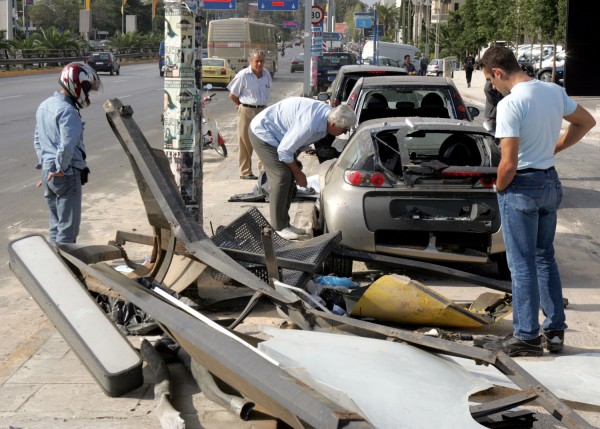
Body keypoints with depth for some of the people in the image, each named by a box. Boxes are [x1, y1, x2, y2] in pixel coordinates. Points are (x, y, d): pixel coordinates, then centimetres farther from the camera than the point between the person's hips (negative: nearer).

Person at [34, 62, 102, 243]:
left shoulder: (44, 106, 11)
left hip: (47, 173, 9)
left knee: (56, 224, 19)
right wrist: (60, 169, -18)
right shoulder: (68, 111, -19)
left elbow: (38, 140, 18)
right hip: (67, 175, -9)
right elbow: (67, 145, -31)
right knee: (68, 228, 1)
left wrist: (46, 166, 18)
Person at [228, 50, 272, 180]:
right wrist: (243, 105, 4)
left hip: (263, 110, 5)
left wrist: (261, 104, 12)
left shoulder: (266, 74, 7)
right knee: (245, 143, 1)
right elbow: (232, 95, -4)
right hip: (247, 112, -5)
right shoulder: (243, 75, -10)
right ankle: (245, 172, 7)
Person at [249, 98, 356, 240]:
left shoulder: (328, 112, -9)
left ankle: (285, 223, 15)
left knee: (290, 176, 7)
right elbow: (284, 151, -26)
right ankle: (279, 227, -4)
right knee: (282, 177, -13)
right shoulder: (309, 125, -37)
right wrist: (298, 173, -13)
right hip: (262, 132, -9)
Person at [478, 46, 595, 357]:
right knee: (545, 258, 17)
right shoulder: (554, 91, 2)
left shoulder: (510, 104, -21)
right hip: (551, 182, 8)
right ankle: (555, 331, 22)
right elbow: (587, 122, 17)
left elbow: (509, 163, -24)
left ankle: (526, 337, 9)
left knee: (522, 264, 2)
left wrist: (500, 188, -5)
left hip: (522, 186, -7)